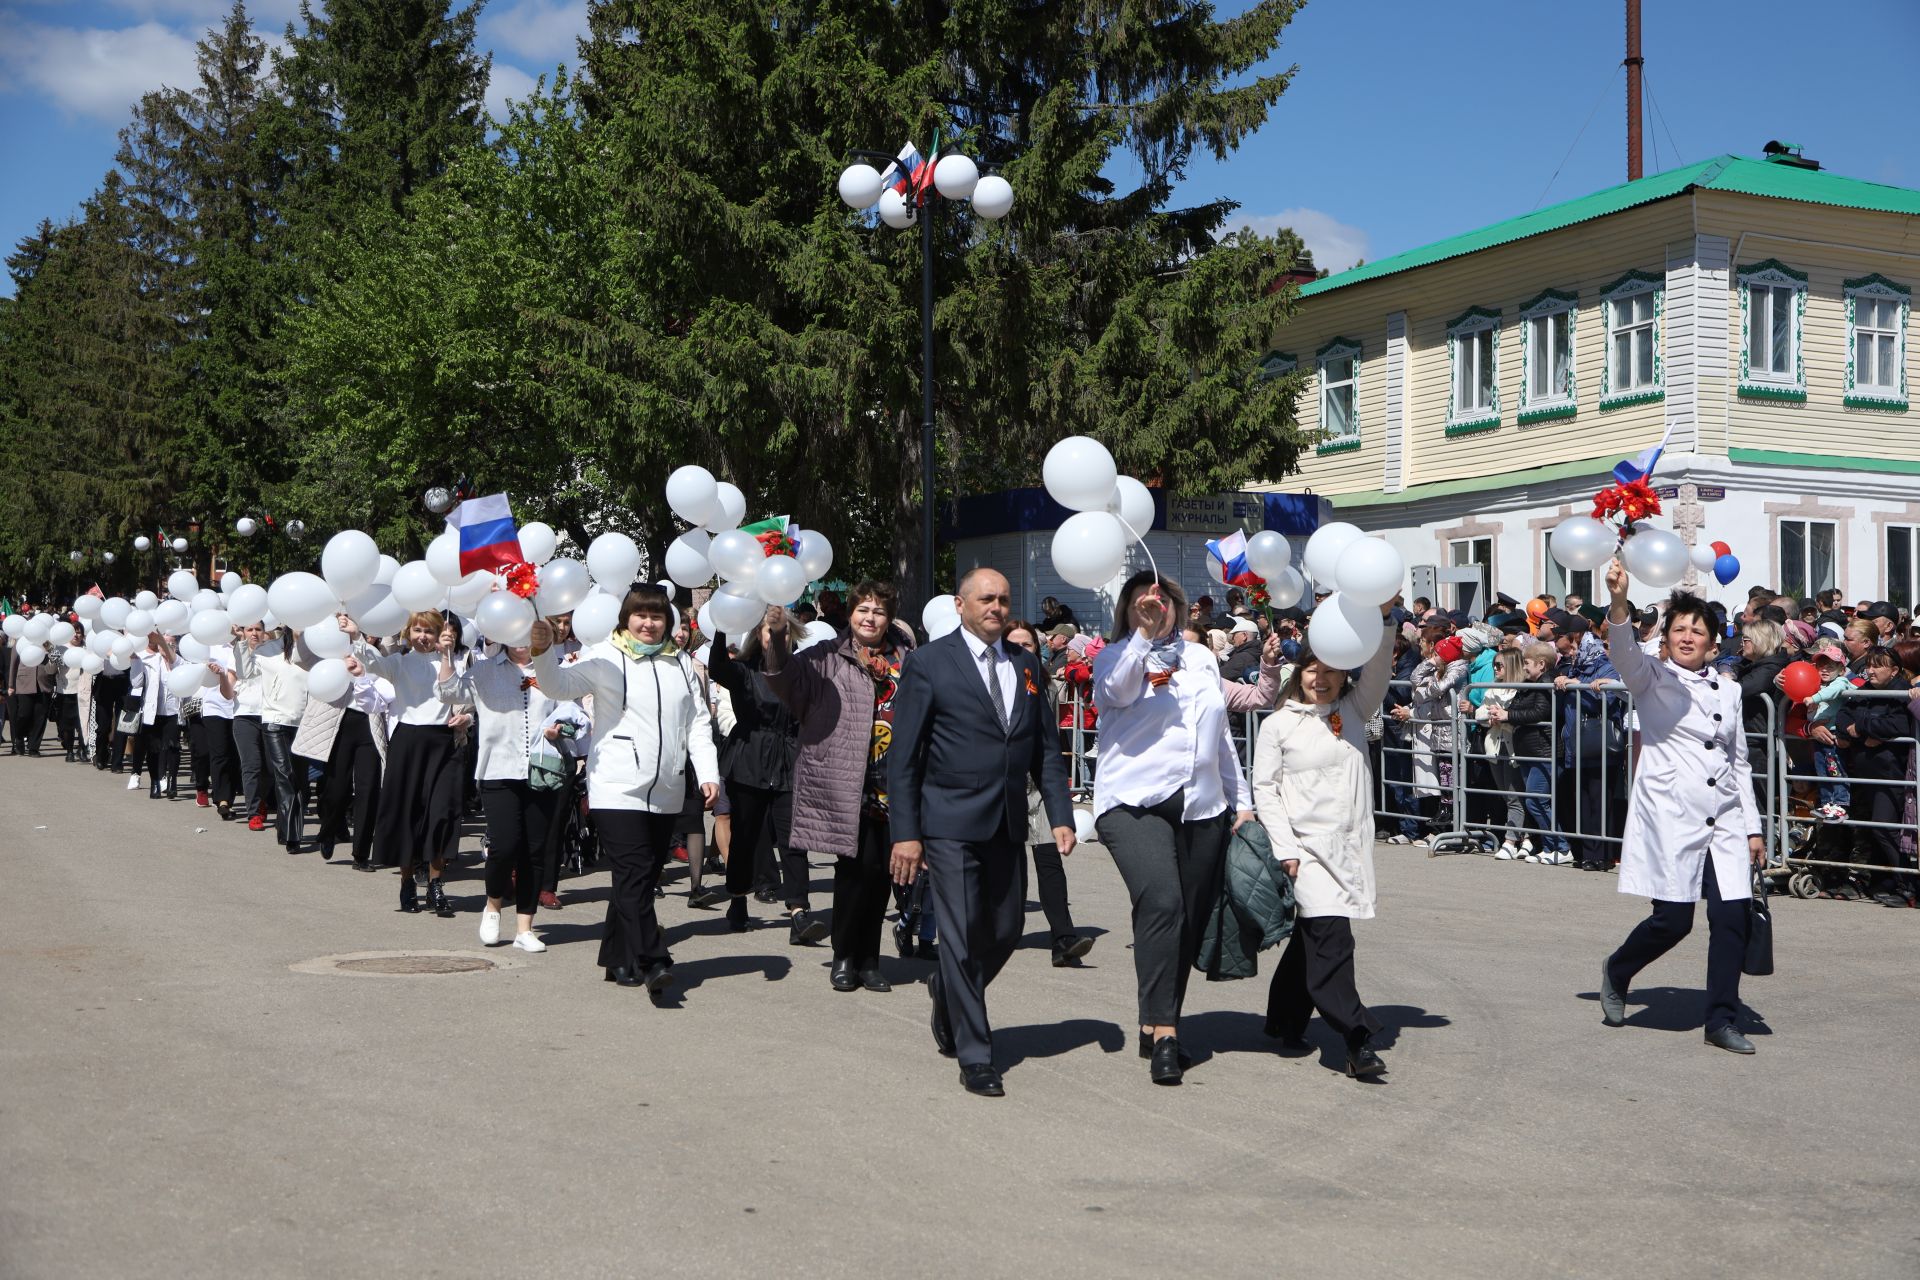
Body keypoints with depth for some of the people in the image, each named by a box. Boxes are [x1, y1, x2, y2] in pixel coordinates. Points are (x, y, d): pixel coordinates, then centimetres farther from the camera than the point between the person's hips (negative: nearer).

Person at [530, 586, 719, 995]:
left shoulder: (681, 663, 14)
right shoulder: (605, 658, -1)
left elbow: (698, 723, 13)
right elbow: (559, 685, -14)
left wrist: (707, 773, 3)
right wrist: (543, 653, -33)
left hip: (665, 793, 5)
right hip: (618, 789, -5)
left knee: (642, 879, 10)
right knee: (635, 876, -14)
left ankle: (618, 960, 21)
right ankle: (653, 963, -16)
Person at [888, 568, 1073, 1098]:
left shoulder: (1026, 667, 12)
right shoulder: (928, 664, -4)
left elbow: (1046, 749, 14)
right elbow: (903, 756, -5)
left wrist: (1061, 815, 3)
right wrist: (905, 832, -10)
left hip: (1008, 826, 6)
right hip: (950, 824, -5)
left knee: (1005, 933, 11)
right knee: (962, 936, -3)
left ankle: (947, 1000, 39)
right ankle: (974, 1057, 6)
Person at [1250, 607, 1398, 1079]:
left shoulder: (1354, 711, 11)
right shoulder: (1279, 724, 1)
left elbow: (1377, 672, -2)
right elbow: (1264, 788, -1)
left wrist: (1381, 617, -16)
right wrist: (1285, 847, -10)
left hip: (1349, 845, 5)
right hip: (1306, 846, -4)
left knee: (1310, 937, 14)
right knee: (1331, 938, -16)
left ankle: (1285, 1022, 30)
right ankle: (1357, 1041, -18)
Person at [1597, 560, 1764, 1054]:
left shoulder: (1728, 690, 15)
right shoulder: (1652, 679, 1)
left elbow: (1739, 763, 19)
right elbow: (1624, 652, -21)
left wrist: (1753, 827, 15)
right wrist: (1619, 602, -40)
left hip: (1724, 819, 5)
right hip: (1670, 816, -4)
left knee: (1733, 915, -4)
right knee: (1673, 920, -6)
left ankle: (1722, 1020, 9)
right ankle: (1617, 972, 24)